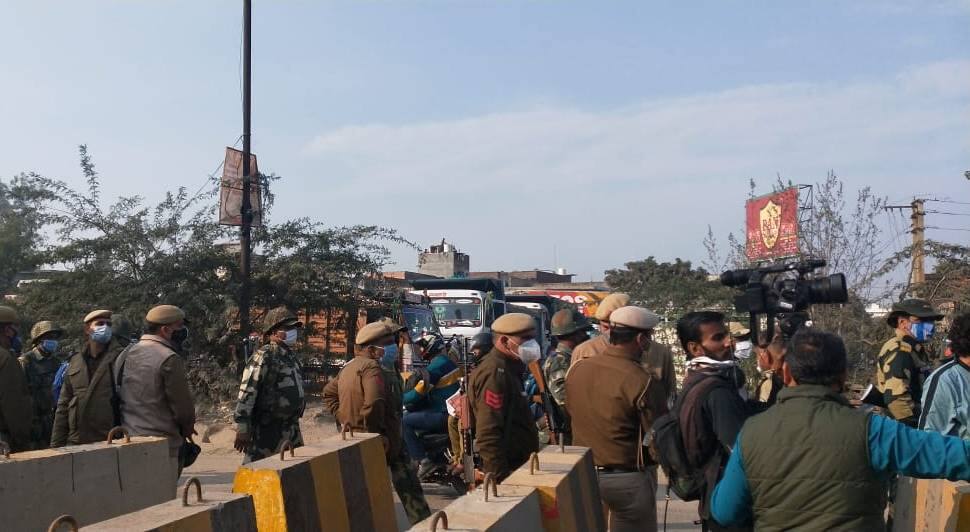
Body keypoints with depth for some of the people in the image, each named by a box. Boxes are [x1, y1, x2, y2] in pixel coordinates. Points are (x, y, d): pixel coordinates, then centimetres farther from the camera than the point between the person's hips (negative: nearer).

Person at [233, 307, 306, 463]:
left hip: (291, 430, 9)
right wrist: (242, 428, -21)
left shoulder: (291, 357, 14)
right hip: (266, 431, -9)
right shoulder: (263, 356, -12)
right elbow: (247, 393, -17)